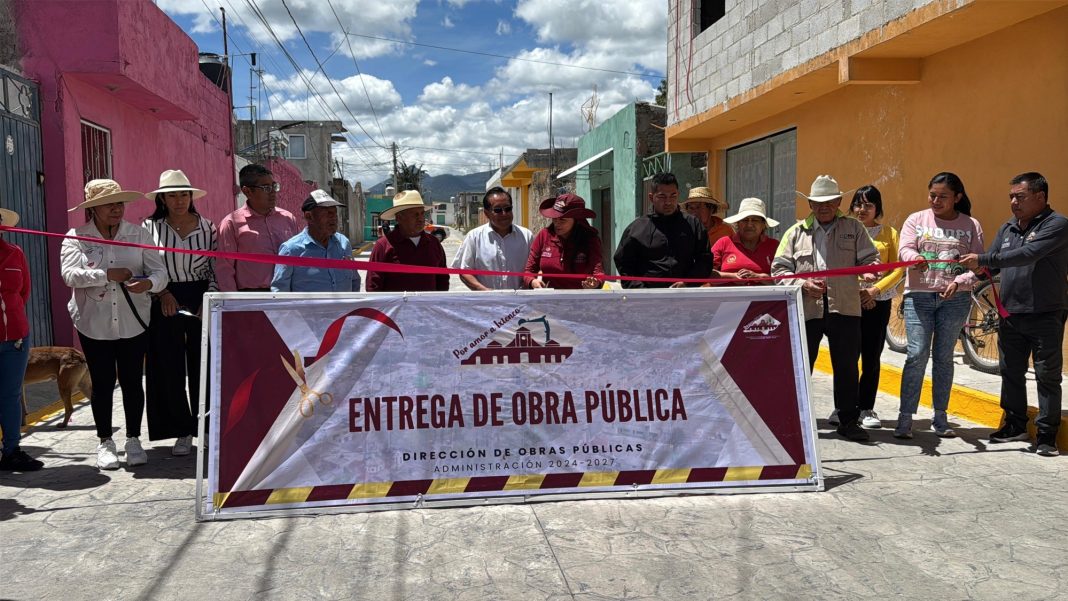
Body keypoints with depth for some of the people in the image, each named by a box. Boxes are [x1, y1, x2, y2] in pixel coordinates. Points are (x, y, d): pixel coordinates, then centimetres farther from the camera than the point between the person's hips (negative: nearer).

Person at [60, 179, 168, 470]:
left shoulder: (138, 234, 2)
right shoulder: (76, 237, 0)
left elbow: (159, 271, -5)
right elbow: (70, 274, -14)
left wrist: (149, 283, -27)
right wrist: (108, 274, -23)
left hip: (133, 322, 1)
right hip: (94, 324, -1)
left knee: (132, 382, 6)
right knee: (102, 384, 7)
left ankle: (133, 440, 20)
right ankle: (105, 442, 22)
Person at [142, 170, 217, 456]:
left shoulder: (208, 228, 6)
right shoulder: (149, 227, 4)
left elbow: (216, 270, 5)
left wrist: (209, 300, -7)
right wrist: (162, 293, -9)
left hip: (201, 300, 0)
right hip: (164, 303, 0)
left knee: (203, 366, 1)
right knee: (170, 369, 2)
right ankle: (183, 432, 13)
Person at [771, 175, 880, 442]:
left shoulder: (854, 228, 12)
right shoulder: (796, 232, 11)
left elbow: (870, 257, 8)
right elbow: (779, 268, 6)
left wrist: (869, 270, -16)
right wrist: (803, 284, -10)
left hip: (845, 309, 0)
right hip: (805, 309, 0)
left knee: (847, 367, 7)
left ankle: (848, 421, 19)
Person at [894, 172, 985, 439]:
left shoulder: (971, 226, 7)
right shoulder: (916, 219, 6)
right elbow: (904, 249, -8)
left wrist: (959, 282, -19)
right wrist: (916, 259, -32)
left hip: (955, 298, 1)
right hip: (918, 295, -1)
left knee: (944, 357, 8)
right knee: (917, 354, -8)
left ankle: (940, 418, 17)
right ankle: (905, 417, -3)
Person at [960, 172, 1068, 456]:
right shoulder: (1007, 228, 11)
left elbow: (1028, 254, -26)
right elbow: (992, 264, 11)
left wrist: (982, 259, -29)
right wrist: (977, 266, -11)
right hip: (1010, 315, 7)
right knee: (1010, 372, 14)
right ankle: (1015, 425, 27)